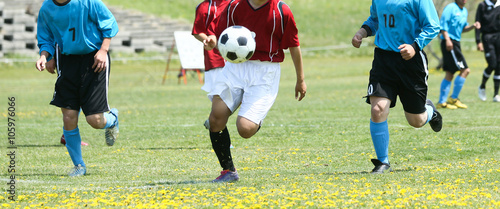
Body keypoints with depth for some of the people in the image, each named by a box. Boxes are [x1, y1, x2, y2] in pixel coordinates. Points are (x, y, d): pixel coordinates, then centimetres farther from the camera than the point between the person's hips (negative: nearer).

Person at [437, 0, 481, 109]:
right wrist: (447, 39, -23)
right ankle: (454, 98, -3)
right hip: (449, 43, -9)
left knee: (449, 74, 9)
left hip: (456, 43, 9)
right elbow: (443, 24, -14)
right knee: (465, 70, -10)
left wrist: (473, 26, 5)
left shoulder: (464, 11, 18)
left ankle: (442, 102, 12)